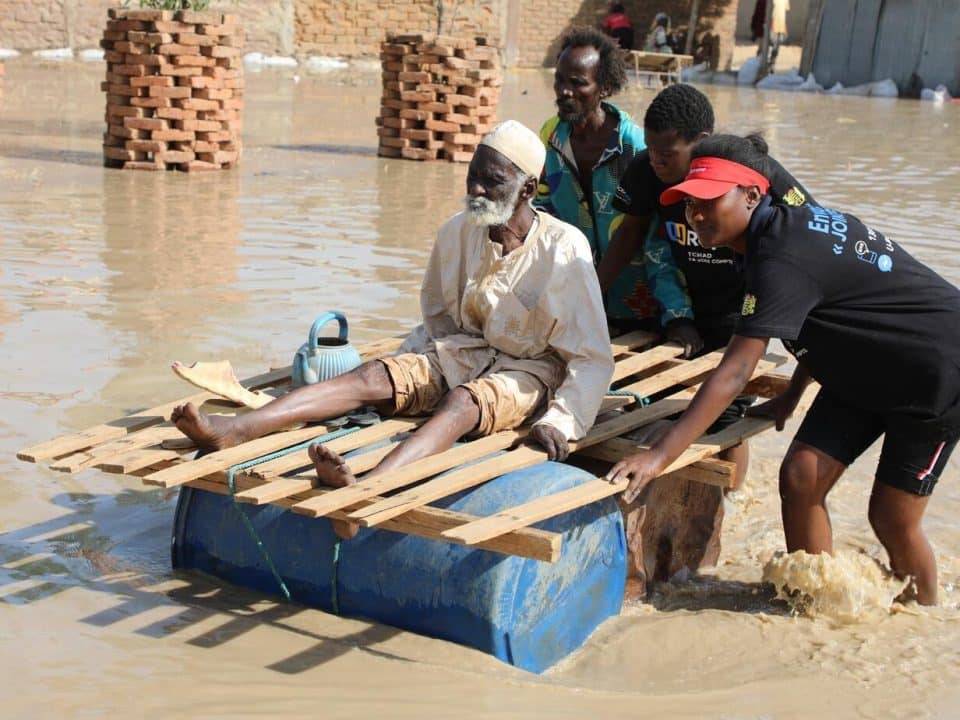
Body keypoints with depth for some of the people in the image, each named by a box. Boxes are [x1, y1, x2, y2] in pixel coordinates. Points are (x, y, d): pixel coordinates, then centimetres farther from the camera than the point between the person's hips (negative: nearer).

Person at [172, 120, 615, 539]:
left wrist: (558, 421, -27)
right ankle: (232, 430, -36)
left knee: (462, 402, -37)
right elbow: (438, 319, 16)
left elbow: (593, 358, -13)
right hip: (462, 352, 6)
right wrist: (403, 372, 2)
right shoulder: (458, 232, 0)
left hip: (528, 371, -6)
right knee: (372, 377, -19)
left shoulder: (564, 248, -15)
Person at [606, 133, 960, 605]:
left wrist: (660, 455, -40)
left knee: (892, 519, -2)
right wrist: (791, 397, 16)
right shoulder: (790, 224, -3)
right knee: (800, 478, -3)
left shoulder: (781, 259, -31)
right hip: (866, 371, 9)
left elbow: (734, 373, -38)